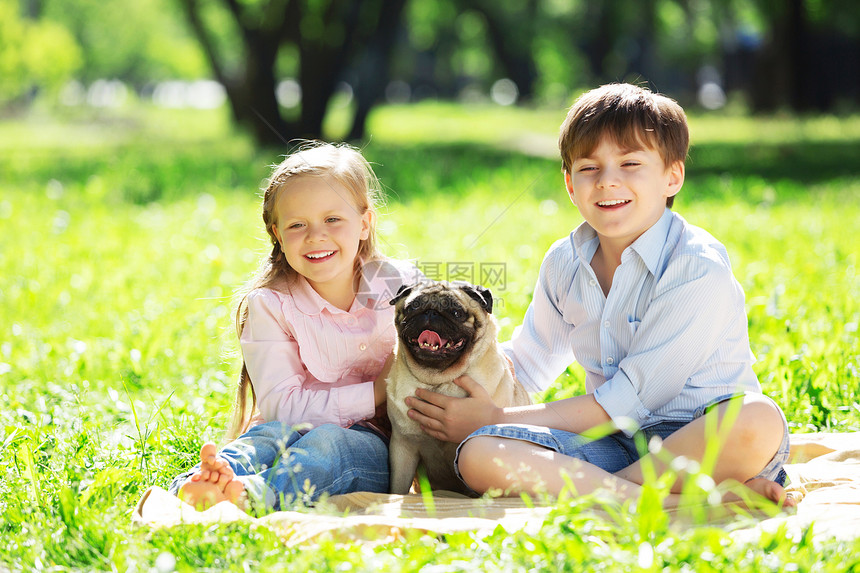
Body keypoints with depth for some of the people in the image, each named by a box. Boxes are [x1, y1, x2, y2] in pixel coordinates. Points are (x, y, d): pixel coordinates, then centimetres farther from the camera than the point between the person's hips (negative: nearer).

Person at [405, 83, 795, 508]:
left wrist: (498, 419, -14)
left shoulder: (700, 270, -14)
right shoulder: (564, 264, 7)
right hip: (612, 442, 5)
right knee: (478, 456, -23)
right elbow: (524, 366, 23)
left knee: (757, 420, -40)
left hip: (705, 439, -5)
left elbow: (630, 400, -17)